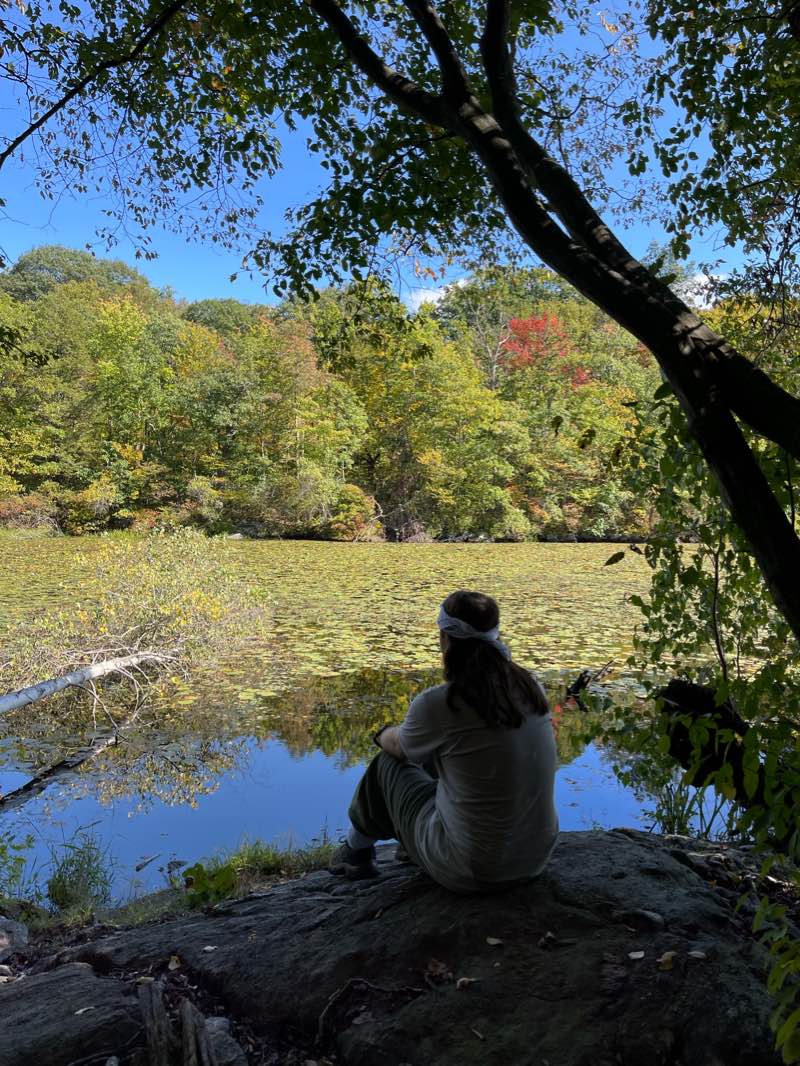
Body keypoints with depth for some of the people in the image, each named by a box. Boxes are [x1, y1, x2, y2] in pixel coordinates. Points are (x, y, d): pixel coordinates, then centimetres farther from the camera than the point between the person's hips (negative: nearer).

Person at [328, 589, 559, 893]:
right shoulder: (530, 687, -5)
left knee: (388, 763, 16)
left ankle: (357, 851, 43)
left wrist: (384, 734, 24)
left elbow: (399, 748, 0)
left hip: (471, 873, -5)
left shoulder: (436, 704, -23)